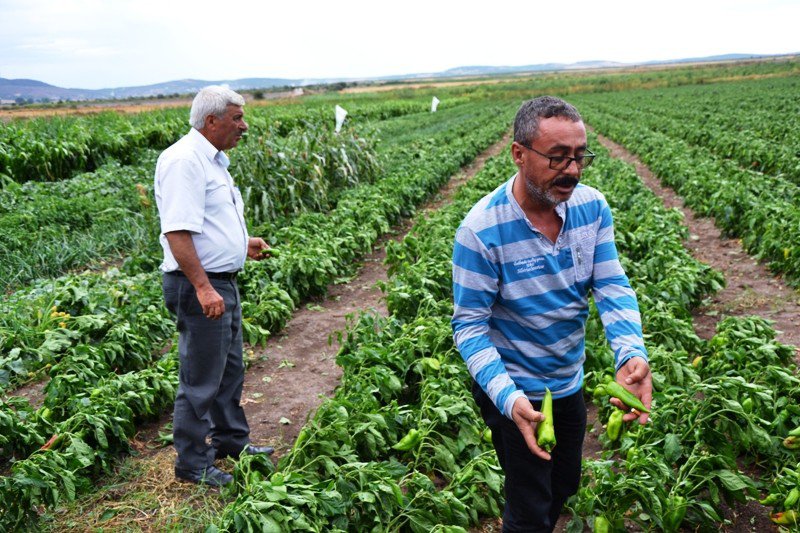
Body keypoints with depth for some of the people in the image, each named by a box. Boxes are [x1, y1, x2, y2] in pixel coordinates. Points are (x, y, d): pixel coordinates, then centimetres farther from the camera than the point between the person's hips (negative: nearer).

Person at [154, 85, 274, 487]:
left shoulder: (212, 159, 15)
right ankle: (192, 464, 16)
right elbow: (177, 231, -26)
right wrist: (203, 288, -30)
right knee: (200, 379, 1)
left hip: (222, 282, 11)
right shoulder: (184, 160, -18)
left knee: (230, 369, 21)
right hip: (201, 287, -11)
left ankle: (231, 441, 38)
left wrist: (242, 245, 21)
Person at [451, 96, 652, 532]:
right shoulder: (481, 230, -26)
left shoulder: (591, 206, -10)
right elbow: (469, 325, -23)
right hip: (514, 393, -5)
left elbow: (612, 287, -11)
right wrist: (508, 398, -36)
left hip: (570, 383, 6)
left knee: (564, 488, 28)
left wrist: (632, 354, -30)